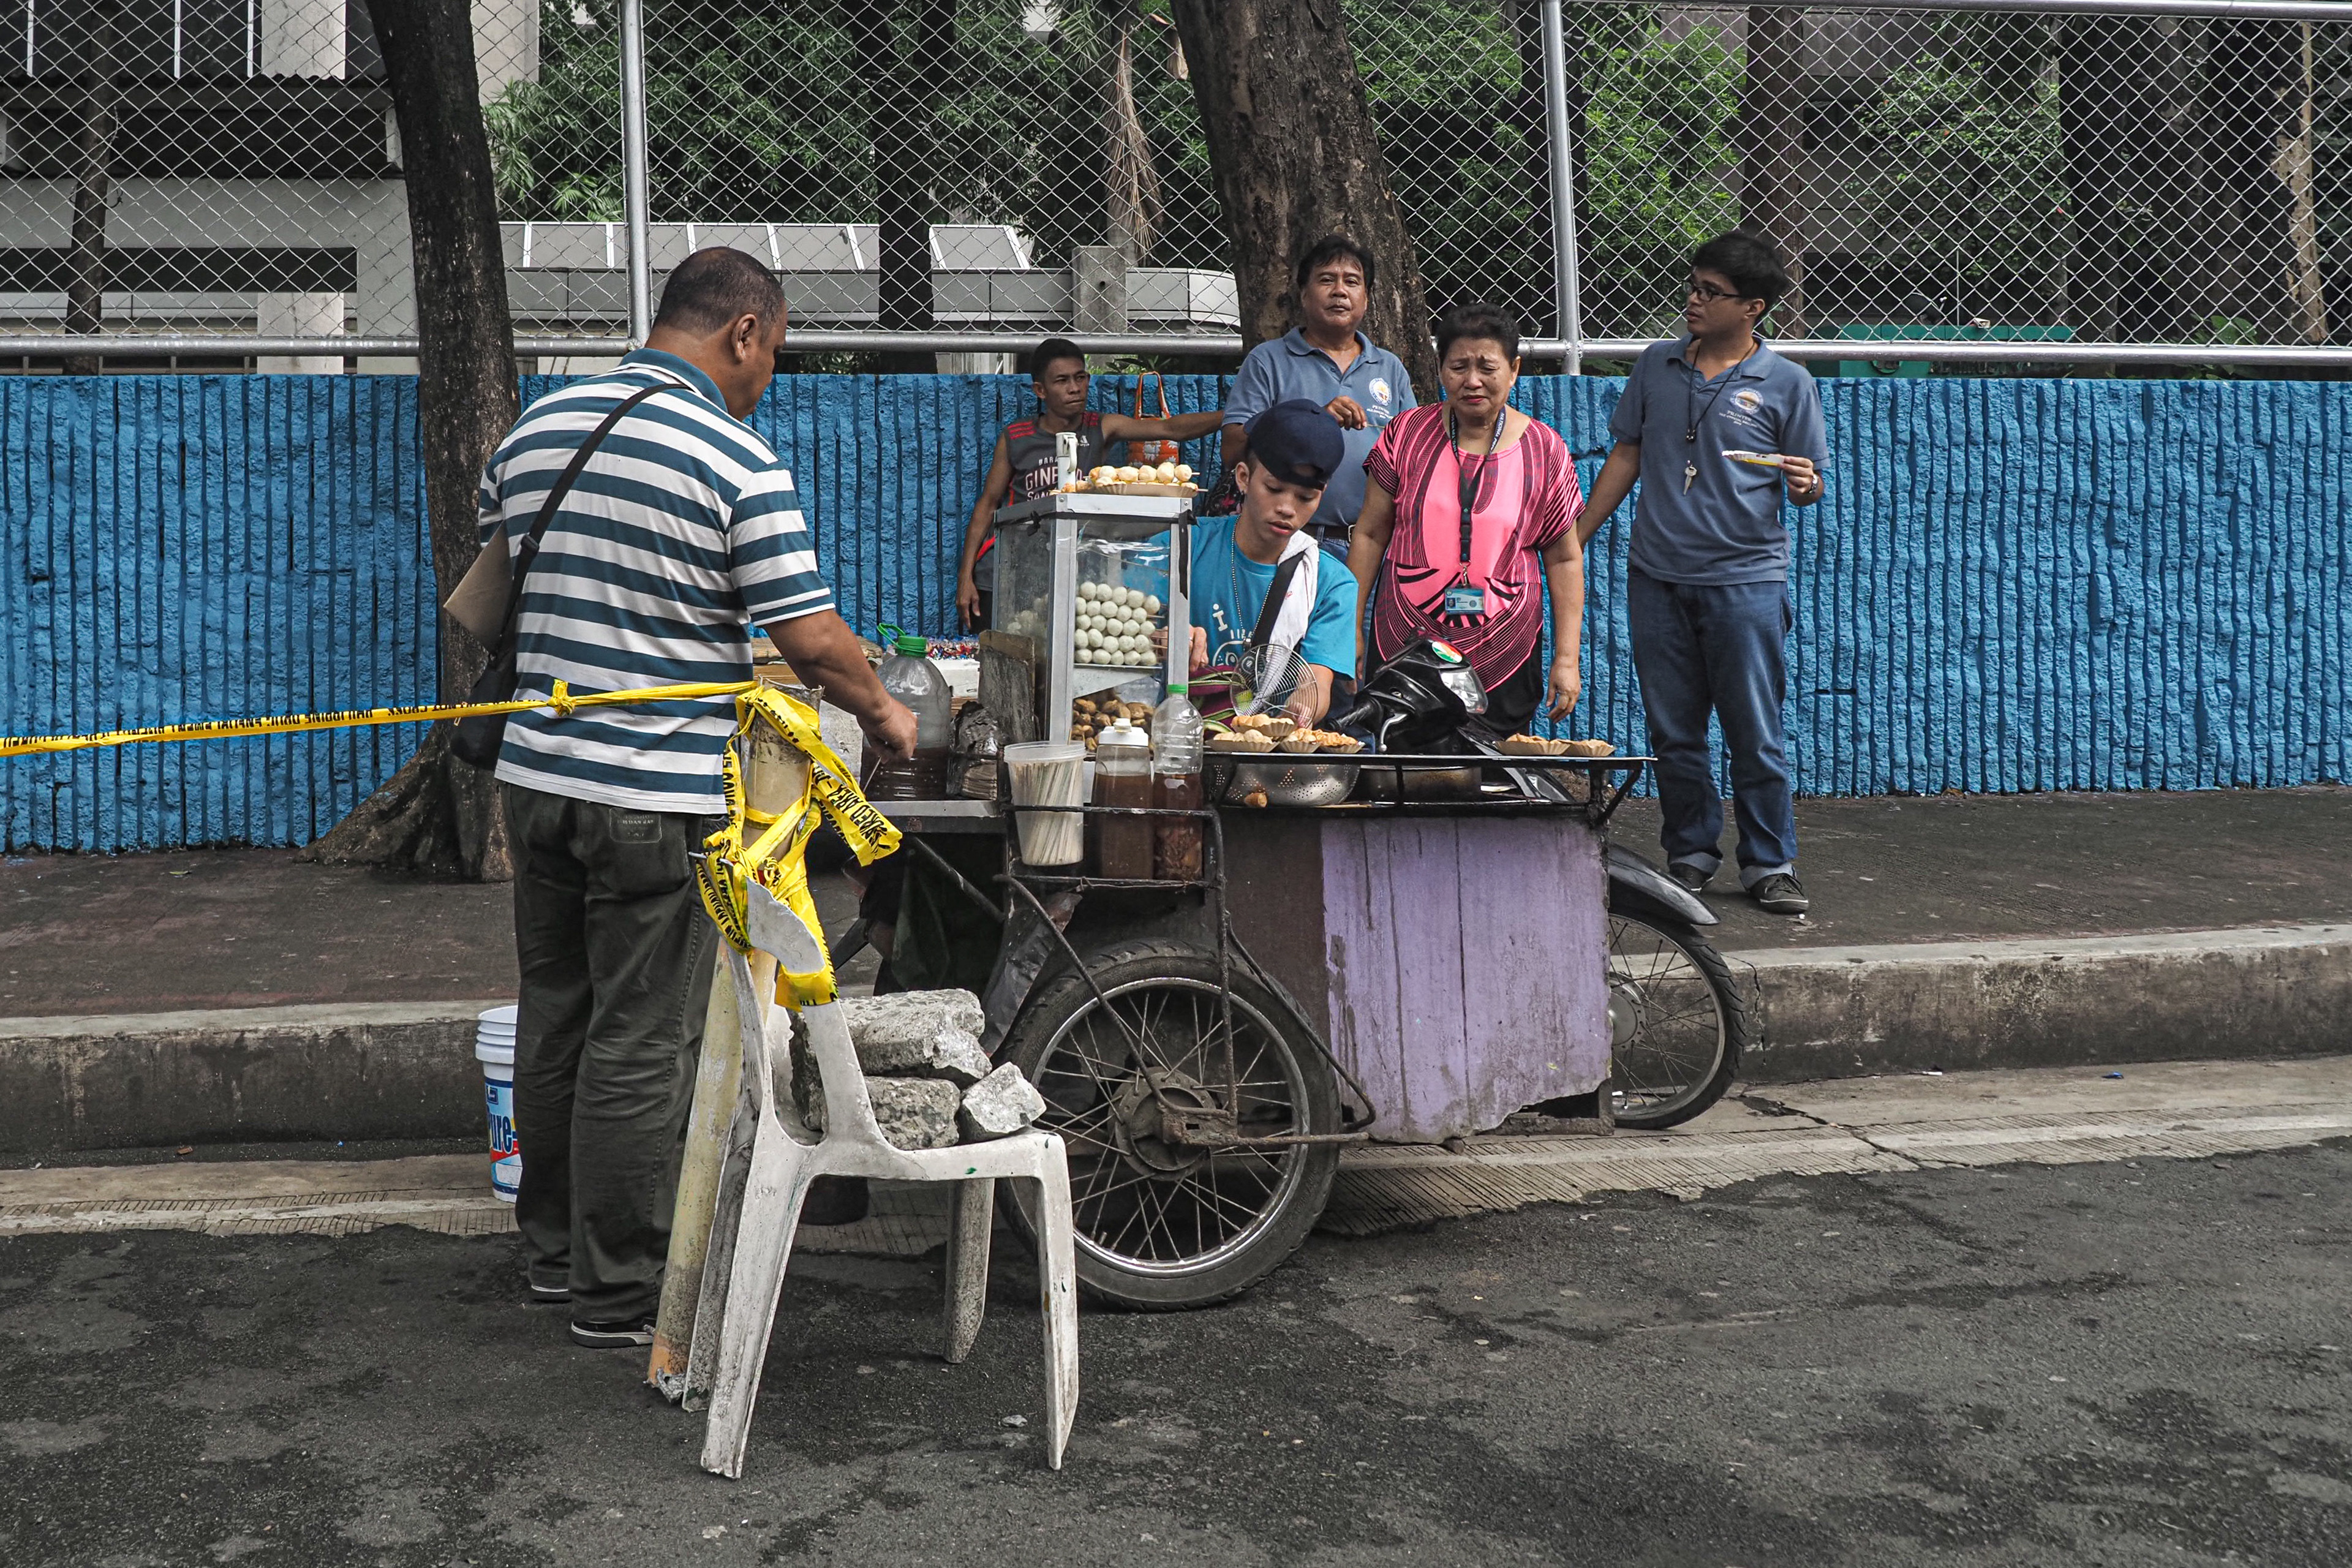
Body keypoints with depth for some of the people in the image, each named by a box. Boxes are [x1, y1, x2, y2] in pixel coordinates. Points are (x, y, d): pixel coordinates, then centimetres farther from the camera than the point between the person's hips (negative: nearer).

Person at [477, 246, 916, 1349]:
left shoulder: (535, 429, 8)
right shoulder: (737, 460, -12)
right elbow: (808, 637, -13)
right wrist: (881, 711, 5)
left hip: (537, 773, 7)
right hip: (661, 797, -7)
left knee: (555, 1019, 17)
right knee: (640, 1046, 1)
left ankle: (554, 1248, 31)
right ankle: (619, 1294, 9)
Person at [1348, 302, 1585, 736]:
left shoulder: (1545, 451, 2)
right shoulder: (1407, 434, 3)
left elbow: (1564, 559, 6)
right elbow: (1370, 535, 8)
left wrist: (1566, 658, 1)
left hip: (1504, 655, 0)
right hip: (1403, 647, 1)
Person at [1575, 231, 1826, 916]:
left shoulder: (1787, 384, 0)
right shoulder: (1656, 366, 9)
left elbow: (1807, 486, 3)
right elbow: (1626, 456, 15)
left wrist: (1805, 484, -21)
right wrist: (1572, 539, 13)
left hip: (1746, 581, -3)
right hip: (1657, 577, 4)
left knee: (1755, 736, -1)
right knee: (1673, 733, 9)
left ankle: (1770, 865, 10)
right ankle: (1691, 856, 20)